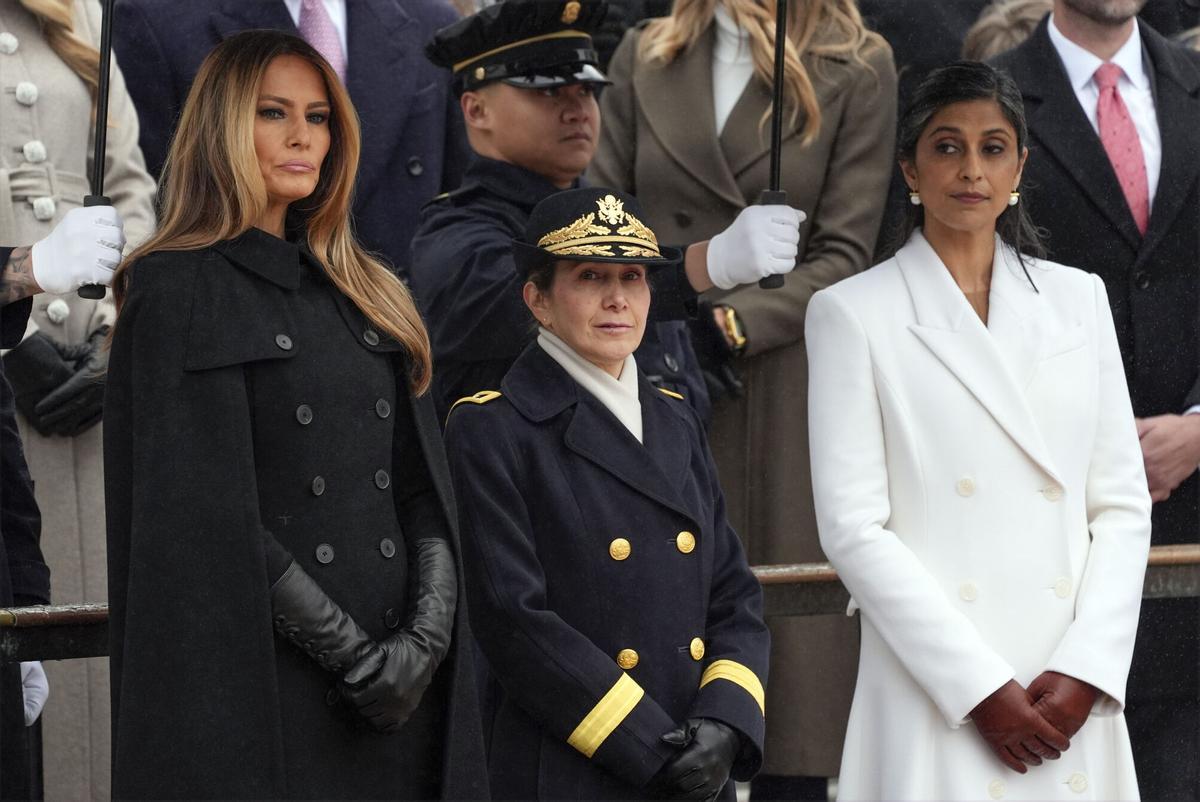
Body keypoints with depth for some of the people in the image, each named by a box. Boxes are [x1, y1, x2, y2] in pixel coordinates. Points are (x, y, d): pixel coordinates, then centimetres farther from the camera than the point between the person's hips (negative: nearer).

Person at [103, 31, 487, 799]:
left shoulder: (369, 296, 15)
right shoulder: (180, 291, -3)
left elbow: (425, 486, 9)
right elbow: (204, 518, -11)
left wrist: (428, 634, -8)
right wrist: (356, 651, -14)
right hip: (263, 680, -5)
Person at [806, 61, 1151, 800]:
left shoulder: (1078, 299, 11)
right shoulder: (853, 314, 0)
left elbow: (1123, 504, 8)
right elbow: (853, 527, -7)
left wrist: (1086, 670, -6)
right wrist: (980, 688, -12)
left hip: (1073, 701, 3)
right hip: (940, 699, -3)